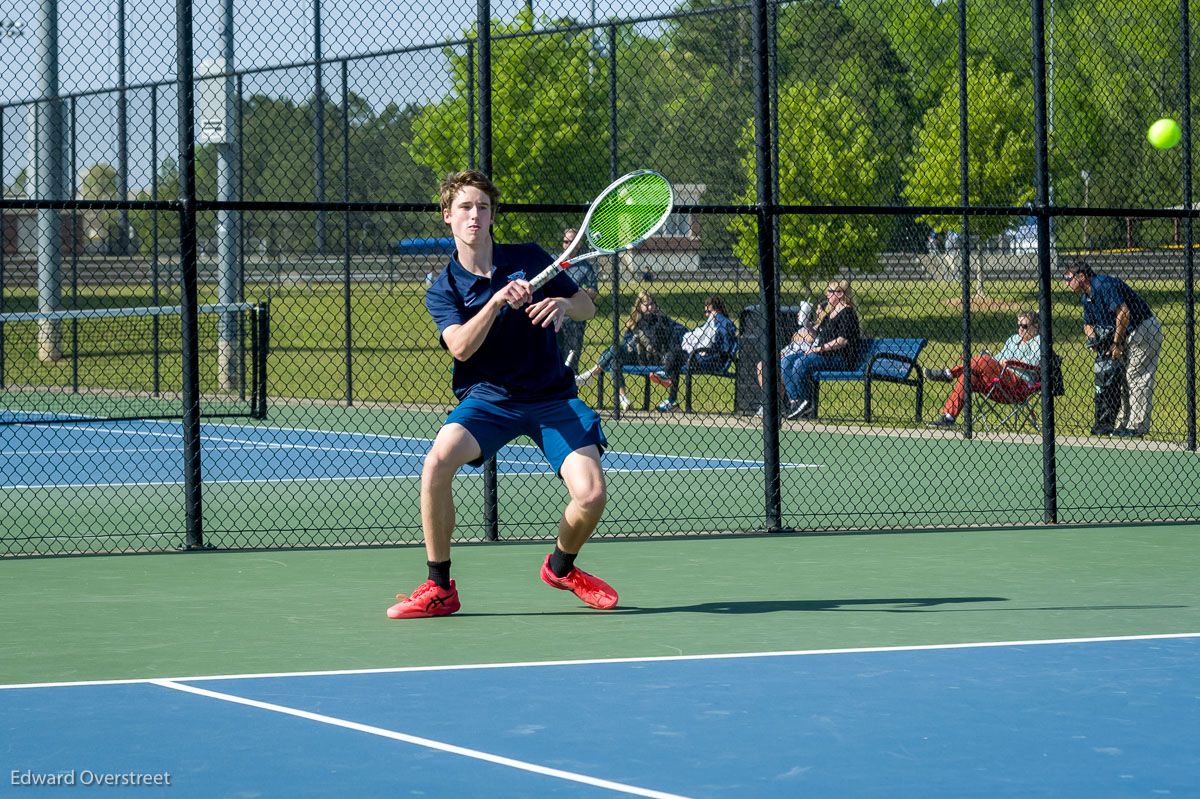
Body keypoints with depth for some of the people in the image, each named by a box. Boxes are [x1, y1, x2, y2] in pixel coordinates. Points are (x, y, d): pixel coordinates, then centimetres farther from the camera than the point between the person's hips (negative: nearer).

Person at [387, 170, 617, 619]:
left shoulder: (530, 260, 4)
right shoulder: (443, 290, 1)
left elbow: (587, 306, 9)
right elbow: (460, 346, -16)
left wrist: (562, 304, -14)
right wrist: (498, 300, -30)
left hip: (552, 397, 1)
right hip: (487, 398, -1)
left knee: (591, 495, -18)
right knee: (437, 463, -29)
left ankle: (561, 567, 18)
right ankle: (439, 589, -14)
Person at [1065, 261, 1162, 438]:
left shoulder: (1104, 285, -22)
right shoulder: (1086, 297, 9)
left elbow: (1124, 313, -29)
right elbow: (1088, 324, 20)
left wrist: (1116, 343, -22)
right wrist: (1093, 339, -4)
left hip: (1144, 329, -10)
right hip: (1127, 336, 10)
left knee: (1137, 378, -11)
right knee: (1123, 379, 12)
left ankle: (1137, 427, -10)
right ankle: (1126, 424, 17)